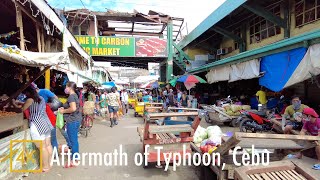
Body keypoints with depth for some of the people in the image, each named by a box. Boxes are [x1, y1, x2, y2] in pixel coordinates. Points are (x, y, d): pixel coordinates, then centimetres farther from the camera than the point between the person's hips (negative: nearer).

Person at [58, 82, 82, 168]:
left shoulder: (71, 96, -15)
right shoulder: (75, 95, 14)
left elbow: (73, 108, -28)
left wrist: (64, 111, -13)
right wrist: (64, 109, 13)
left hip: (72, 121, -10)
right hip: (76, 120, 10)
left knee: (73, 140, -2)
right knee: (74, 140, 18)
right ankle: (75, 157, 30)